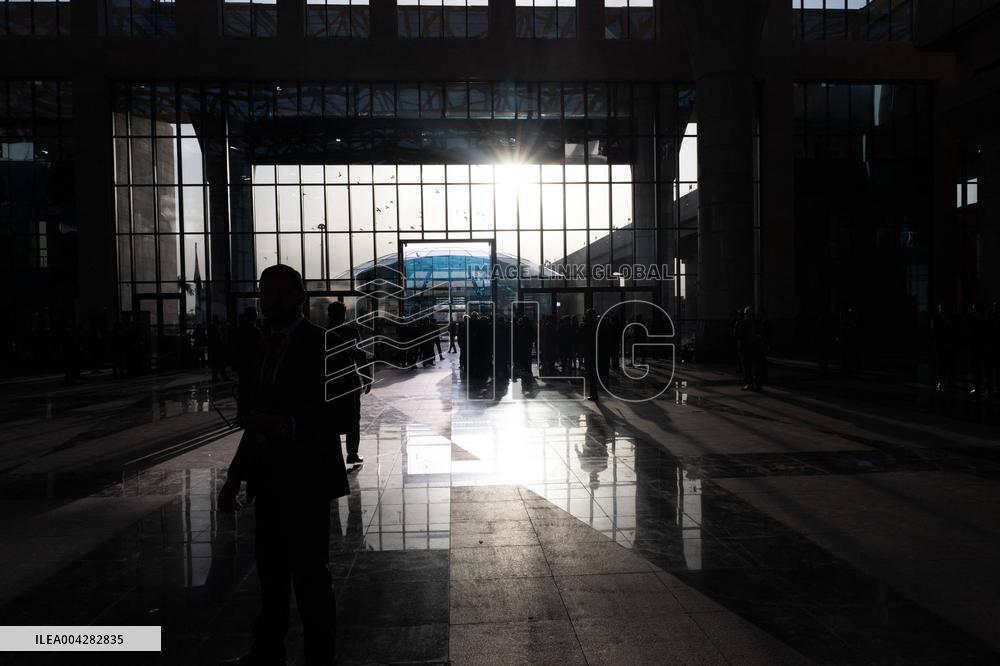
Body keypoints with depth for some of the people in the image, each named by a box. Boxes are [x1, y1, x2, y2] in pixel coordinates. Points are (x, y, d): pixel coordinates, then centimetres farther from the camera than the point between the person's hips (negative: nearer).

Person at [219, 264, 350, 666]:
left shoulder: (320, 344, -11)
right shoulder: (266, 346, 11)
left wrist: (287, 425, -31)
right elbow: (258, 416, 17)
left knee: (310, 575, 1)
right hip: (270, 480, 8)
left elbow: (339, 414, -17)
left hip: (306, 478, -7)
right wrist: (235, 477, 16)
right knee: (271, 571, 18)